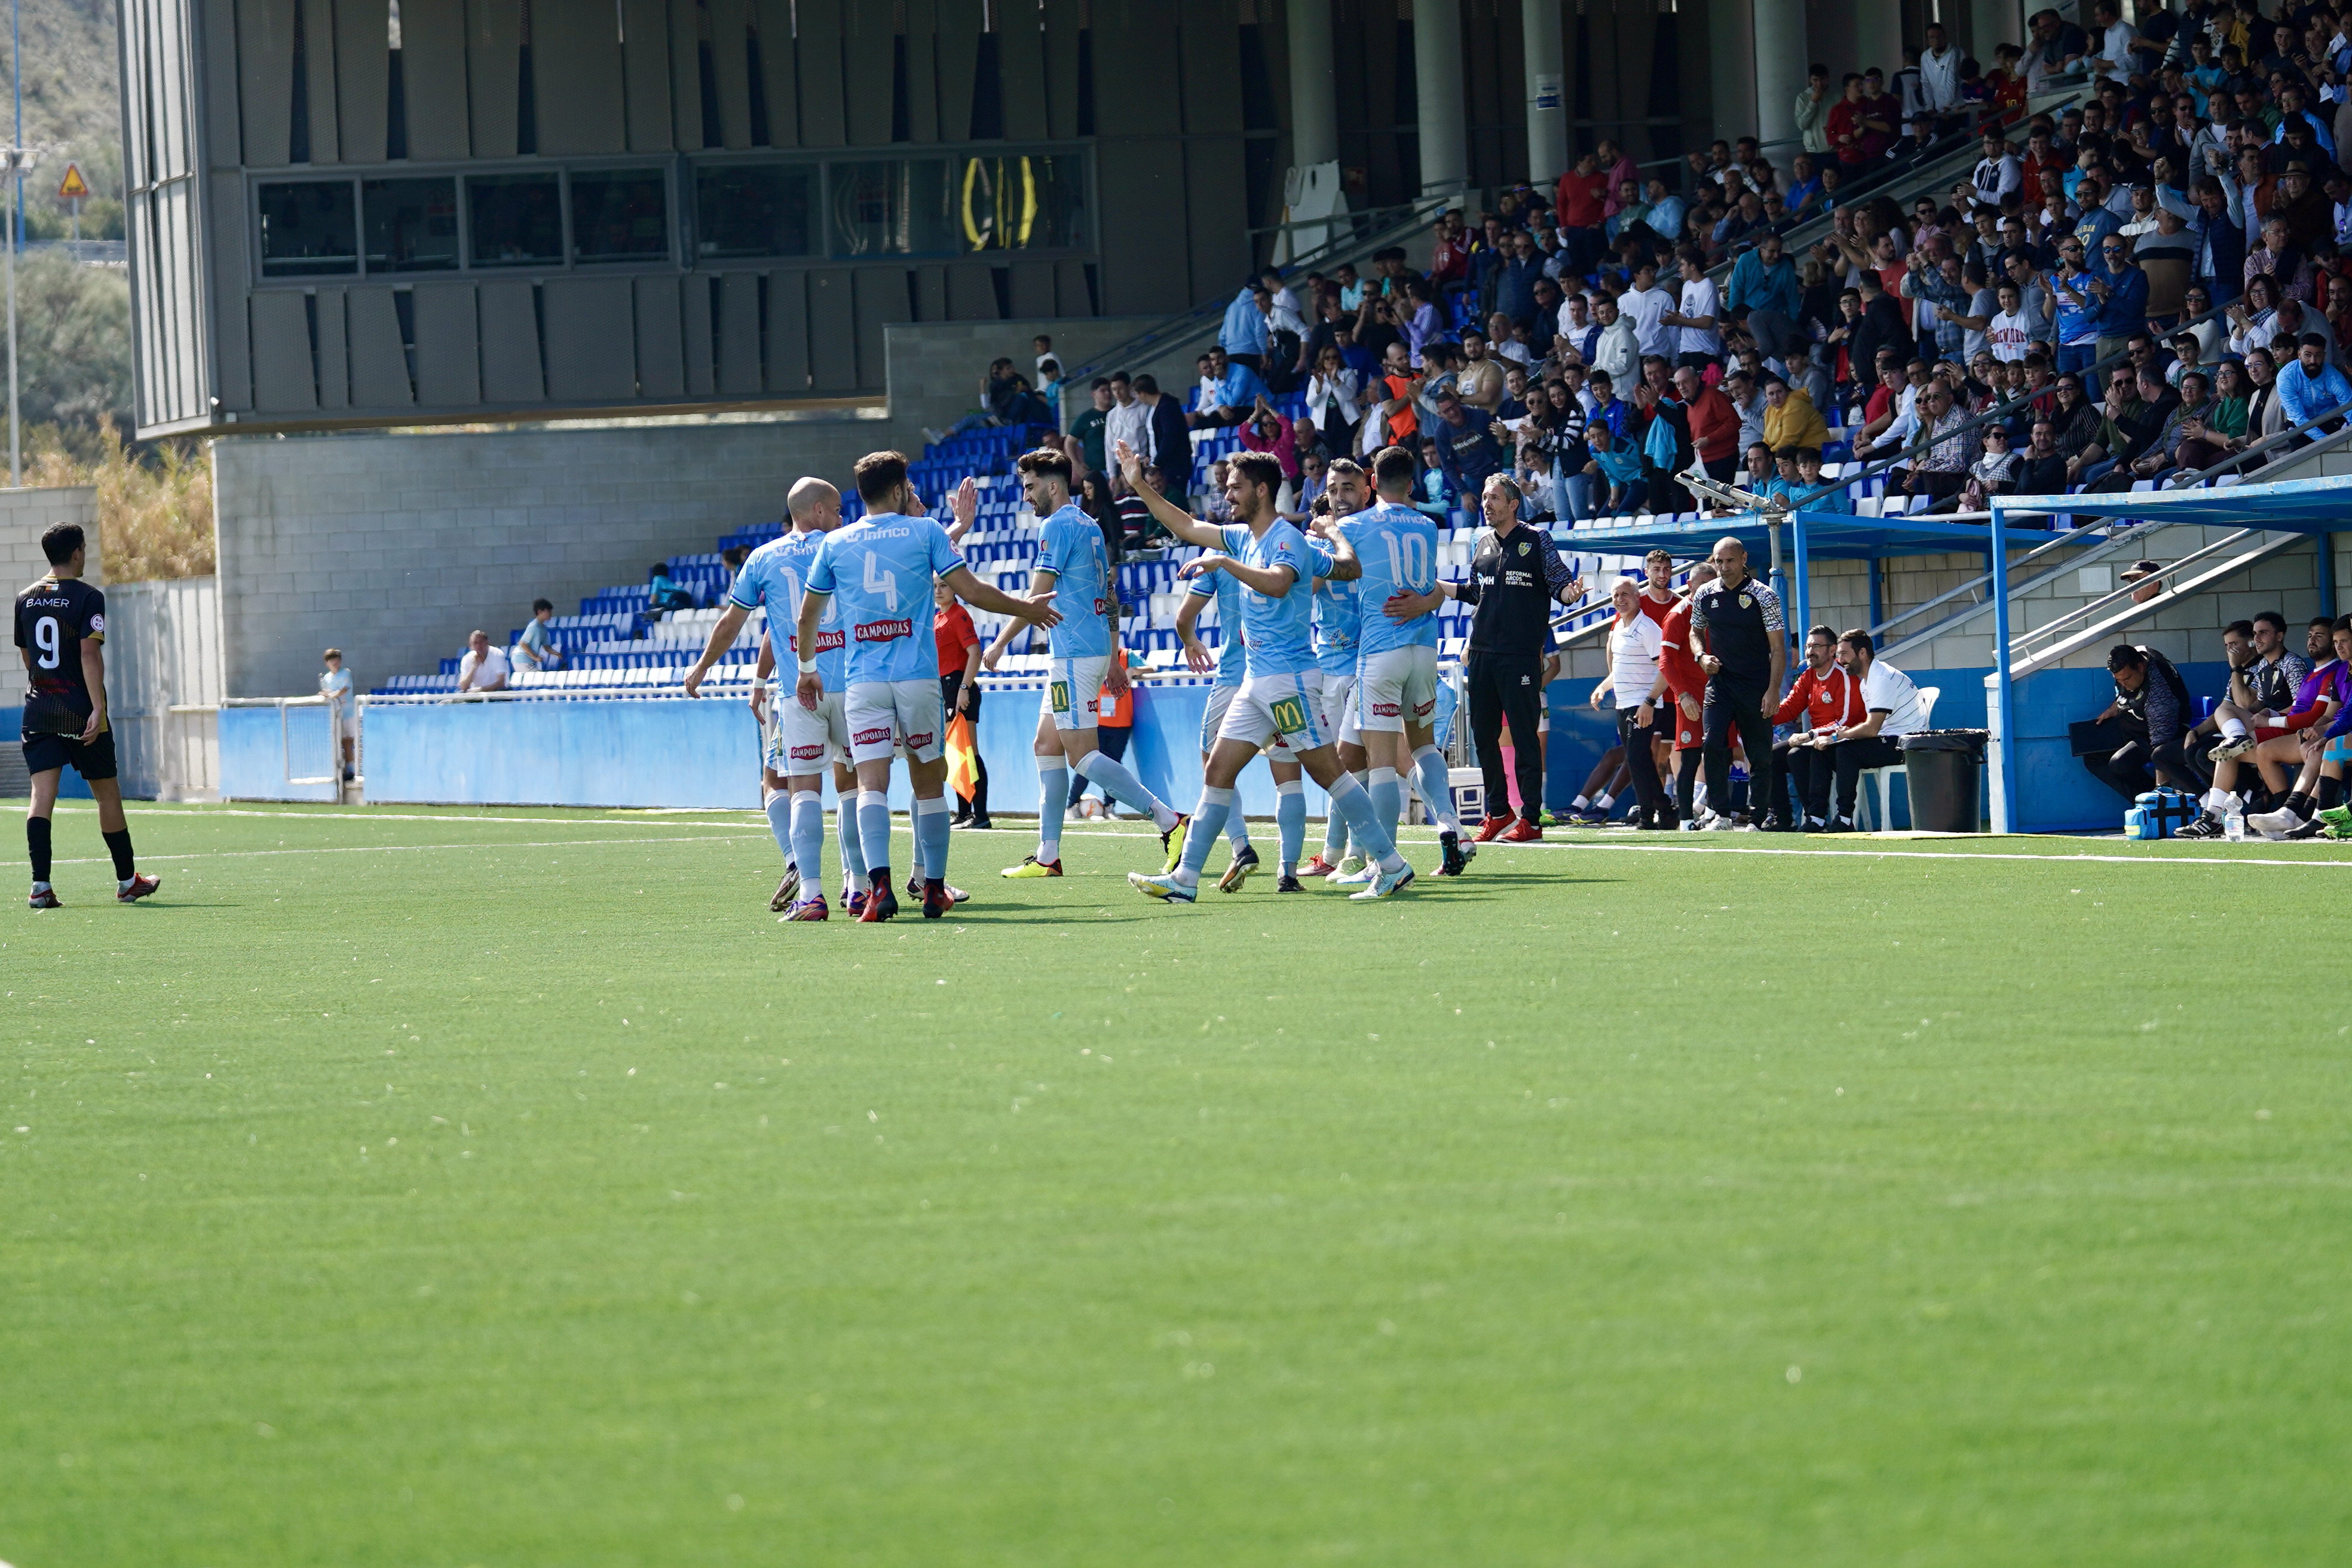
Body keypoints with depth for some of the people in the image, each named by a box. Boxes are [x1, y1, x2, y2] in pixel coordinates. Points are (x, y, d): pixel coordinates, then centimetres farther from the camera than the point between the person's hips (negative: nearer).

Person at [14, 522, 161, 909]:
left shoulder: (26, 599, 9)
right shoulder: (87, 598, -9)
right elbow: (90, 653, -19)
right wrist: (98, 708, -22)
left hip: (37, 710, 4)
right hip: (80, 711, -4)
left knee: (42, 794, -4)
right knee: (107, 793, 10)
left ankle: (41, 886, -16)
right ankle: (127, 881, 22)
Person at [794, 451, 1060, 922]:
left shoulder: (834, 543, 8)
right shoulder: (924, 531, 2)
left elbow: (807, 618, 16)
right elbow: (971, 592, -1)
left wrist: (807, 669, 32)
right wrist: (1027, 609, 13)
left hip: (862, 679, 1)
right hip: (917, 673, -1)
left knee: (871, 782, -7)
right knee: (929, 781, 11)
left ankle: (879, 885, -25)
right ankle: (934, 889, 16)